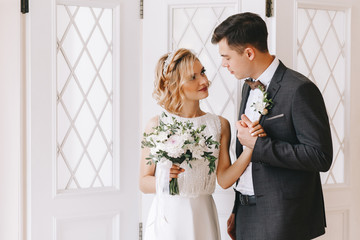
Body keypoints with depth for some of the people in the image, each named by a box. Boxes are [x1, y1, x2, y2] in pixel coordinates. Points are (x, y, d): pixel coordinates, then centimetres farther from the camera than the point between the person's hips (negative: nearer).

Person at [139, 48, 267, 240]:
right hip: (166, 217, -2)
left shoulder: (219, 125, 3)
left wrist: (250, 146, -15)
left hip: (201, 218, 2)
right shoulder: (157, 125, -4)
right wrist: (164, 180, -20)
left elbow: (224, 179, -5)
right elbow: (144, 182, -1)